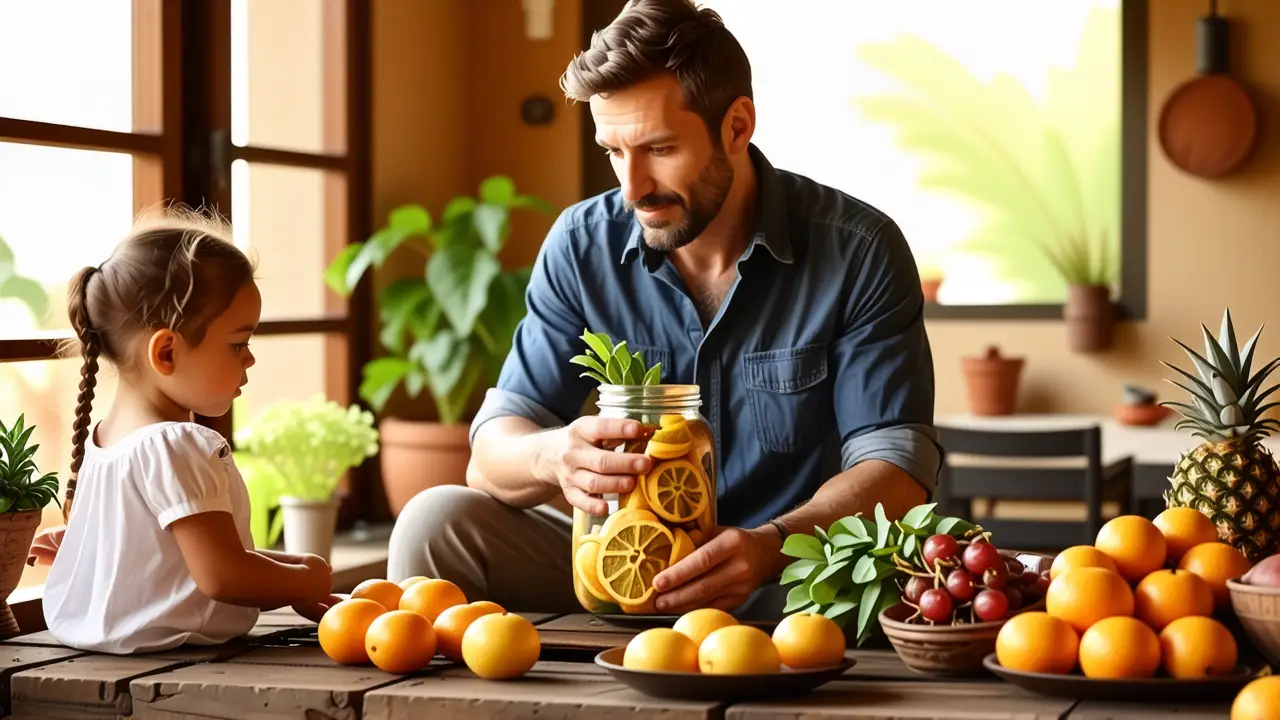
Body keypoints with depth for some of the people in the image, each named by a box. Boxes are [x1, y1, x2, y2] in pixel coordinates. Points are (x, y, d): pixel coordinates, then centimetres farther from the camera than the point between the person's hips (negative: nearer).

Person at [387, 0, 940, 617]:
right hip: (622, 565, 3)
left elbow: (897, 470, -15)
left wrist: (770, 546, -36)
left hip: (792, 570, -2)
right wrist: (553, 457, -31)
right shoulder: (582, 247, -1)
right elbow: (493, 455, -4)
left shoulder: (859, 251, -9)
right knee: (437, 522, -20)